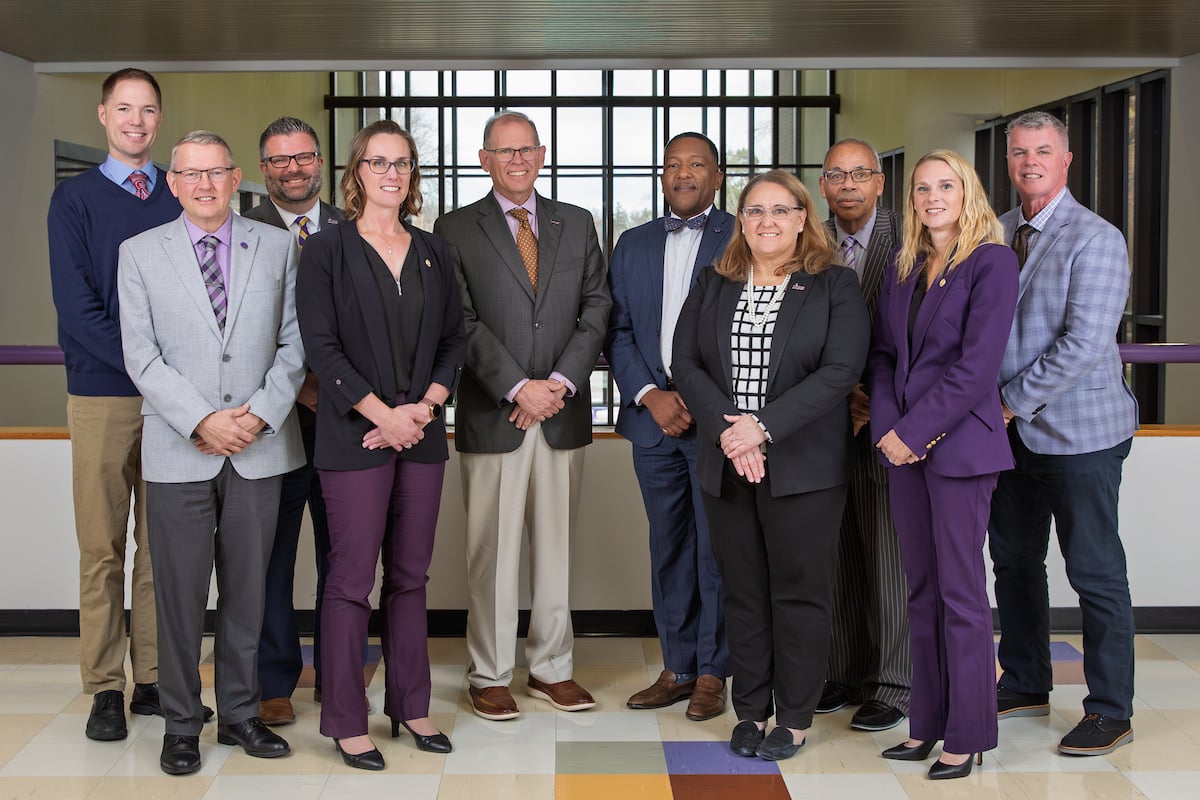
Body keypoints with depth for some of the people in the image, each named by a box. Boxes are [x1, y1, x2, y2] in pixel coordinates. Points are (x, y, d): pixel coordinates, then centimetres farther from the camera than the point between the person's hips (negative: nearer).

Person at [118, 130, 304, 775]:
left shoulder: (276, 246, 7)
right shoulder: (141, 254, 4)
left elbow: (294, 341, 5)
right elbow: (141, 356, -2)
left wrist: (261, 413, -9)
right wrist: (202, 422, -12)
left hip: (259, 448, 1)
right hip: (178, 451, -1)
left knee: (247, 589, 9)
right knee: (180, 593, 4)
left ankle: (240, 714, 23)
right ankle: (181, 723, 17)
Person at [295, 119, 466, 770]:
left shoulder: (432, 253, 12)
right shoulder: (327, 250, -1)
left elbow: (454, 340, 11)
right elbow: (321, 346, -8)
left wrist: (426, 405, -5)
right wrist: (383, 414, -13)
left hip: (421, 431, 5)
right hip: (355, 439, -4)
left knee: (410, 575, 11)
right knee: (352, 578, -1)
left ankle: (410, 705, 21)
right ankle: (346, 722, 9)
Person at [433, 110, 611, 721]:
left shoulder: (577, 224, 12)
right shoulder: (456, 230, 3)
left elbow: (596, 309, 6)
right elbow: (462, 323, -5)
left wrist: (561, 381, -7)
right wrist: (518, 388, -13)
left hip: (564, 414, 3)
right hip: (492, 416, -3)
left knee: (555, 546, 9)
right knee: (492, 552, 2)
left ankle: (551, 668, 20)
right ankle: (490, 676, 13)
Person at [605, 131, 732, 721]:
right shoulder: (633, 245, 14)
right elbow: (617, 331, 10)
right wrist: (650, 395, -5)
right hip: (653, 416, 4)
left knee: (717, 548, 0)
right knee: (668, 546, 11)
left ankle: (713, 673, 12)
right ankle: (678, 668, 21)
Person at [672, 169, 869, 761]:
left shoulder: (835, 287, 0)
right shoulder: (712, 286, 11)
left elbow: (840, 371, -11)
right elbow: (686, 363, 3)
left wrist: (764, 426, -19)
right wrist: (727, 431, -13)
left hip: (802, 467, -3)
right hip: (725, 465, 3)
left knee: (800, 590, 3)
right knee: (742, 591, 9)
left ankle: (794, 718, 15)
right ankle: (750, 711, 20)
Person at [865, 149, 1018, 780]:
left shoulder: (992, 261, -6)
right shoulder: (902, 267, 14)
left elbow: (976, 365, -13)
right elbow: (881, 354, 11)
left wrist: (913, 431, -14)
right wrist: (885, 427, -4)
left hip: (958, 444, -6)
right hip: (902, 444, 6)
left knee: (960, 592, -1)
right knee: (921, 591, 10)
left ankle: (966, 734, 9)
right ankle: (926, 725, 19)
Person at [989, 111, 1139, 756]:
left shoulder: (1095, 239, -11)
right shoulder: (996, 234, 10)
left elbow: (1084, 343, -19)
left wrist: (1013, 399, -16)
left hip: (1078, 430, -7)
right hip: (1012, 430, 7)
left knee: (1095, 574, 1)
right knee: (1014, 562, 15)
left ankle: (1110, 712, 12)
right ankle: (1025, 685, 31)